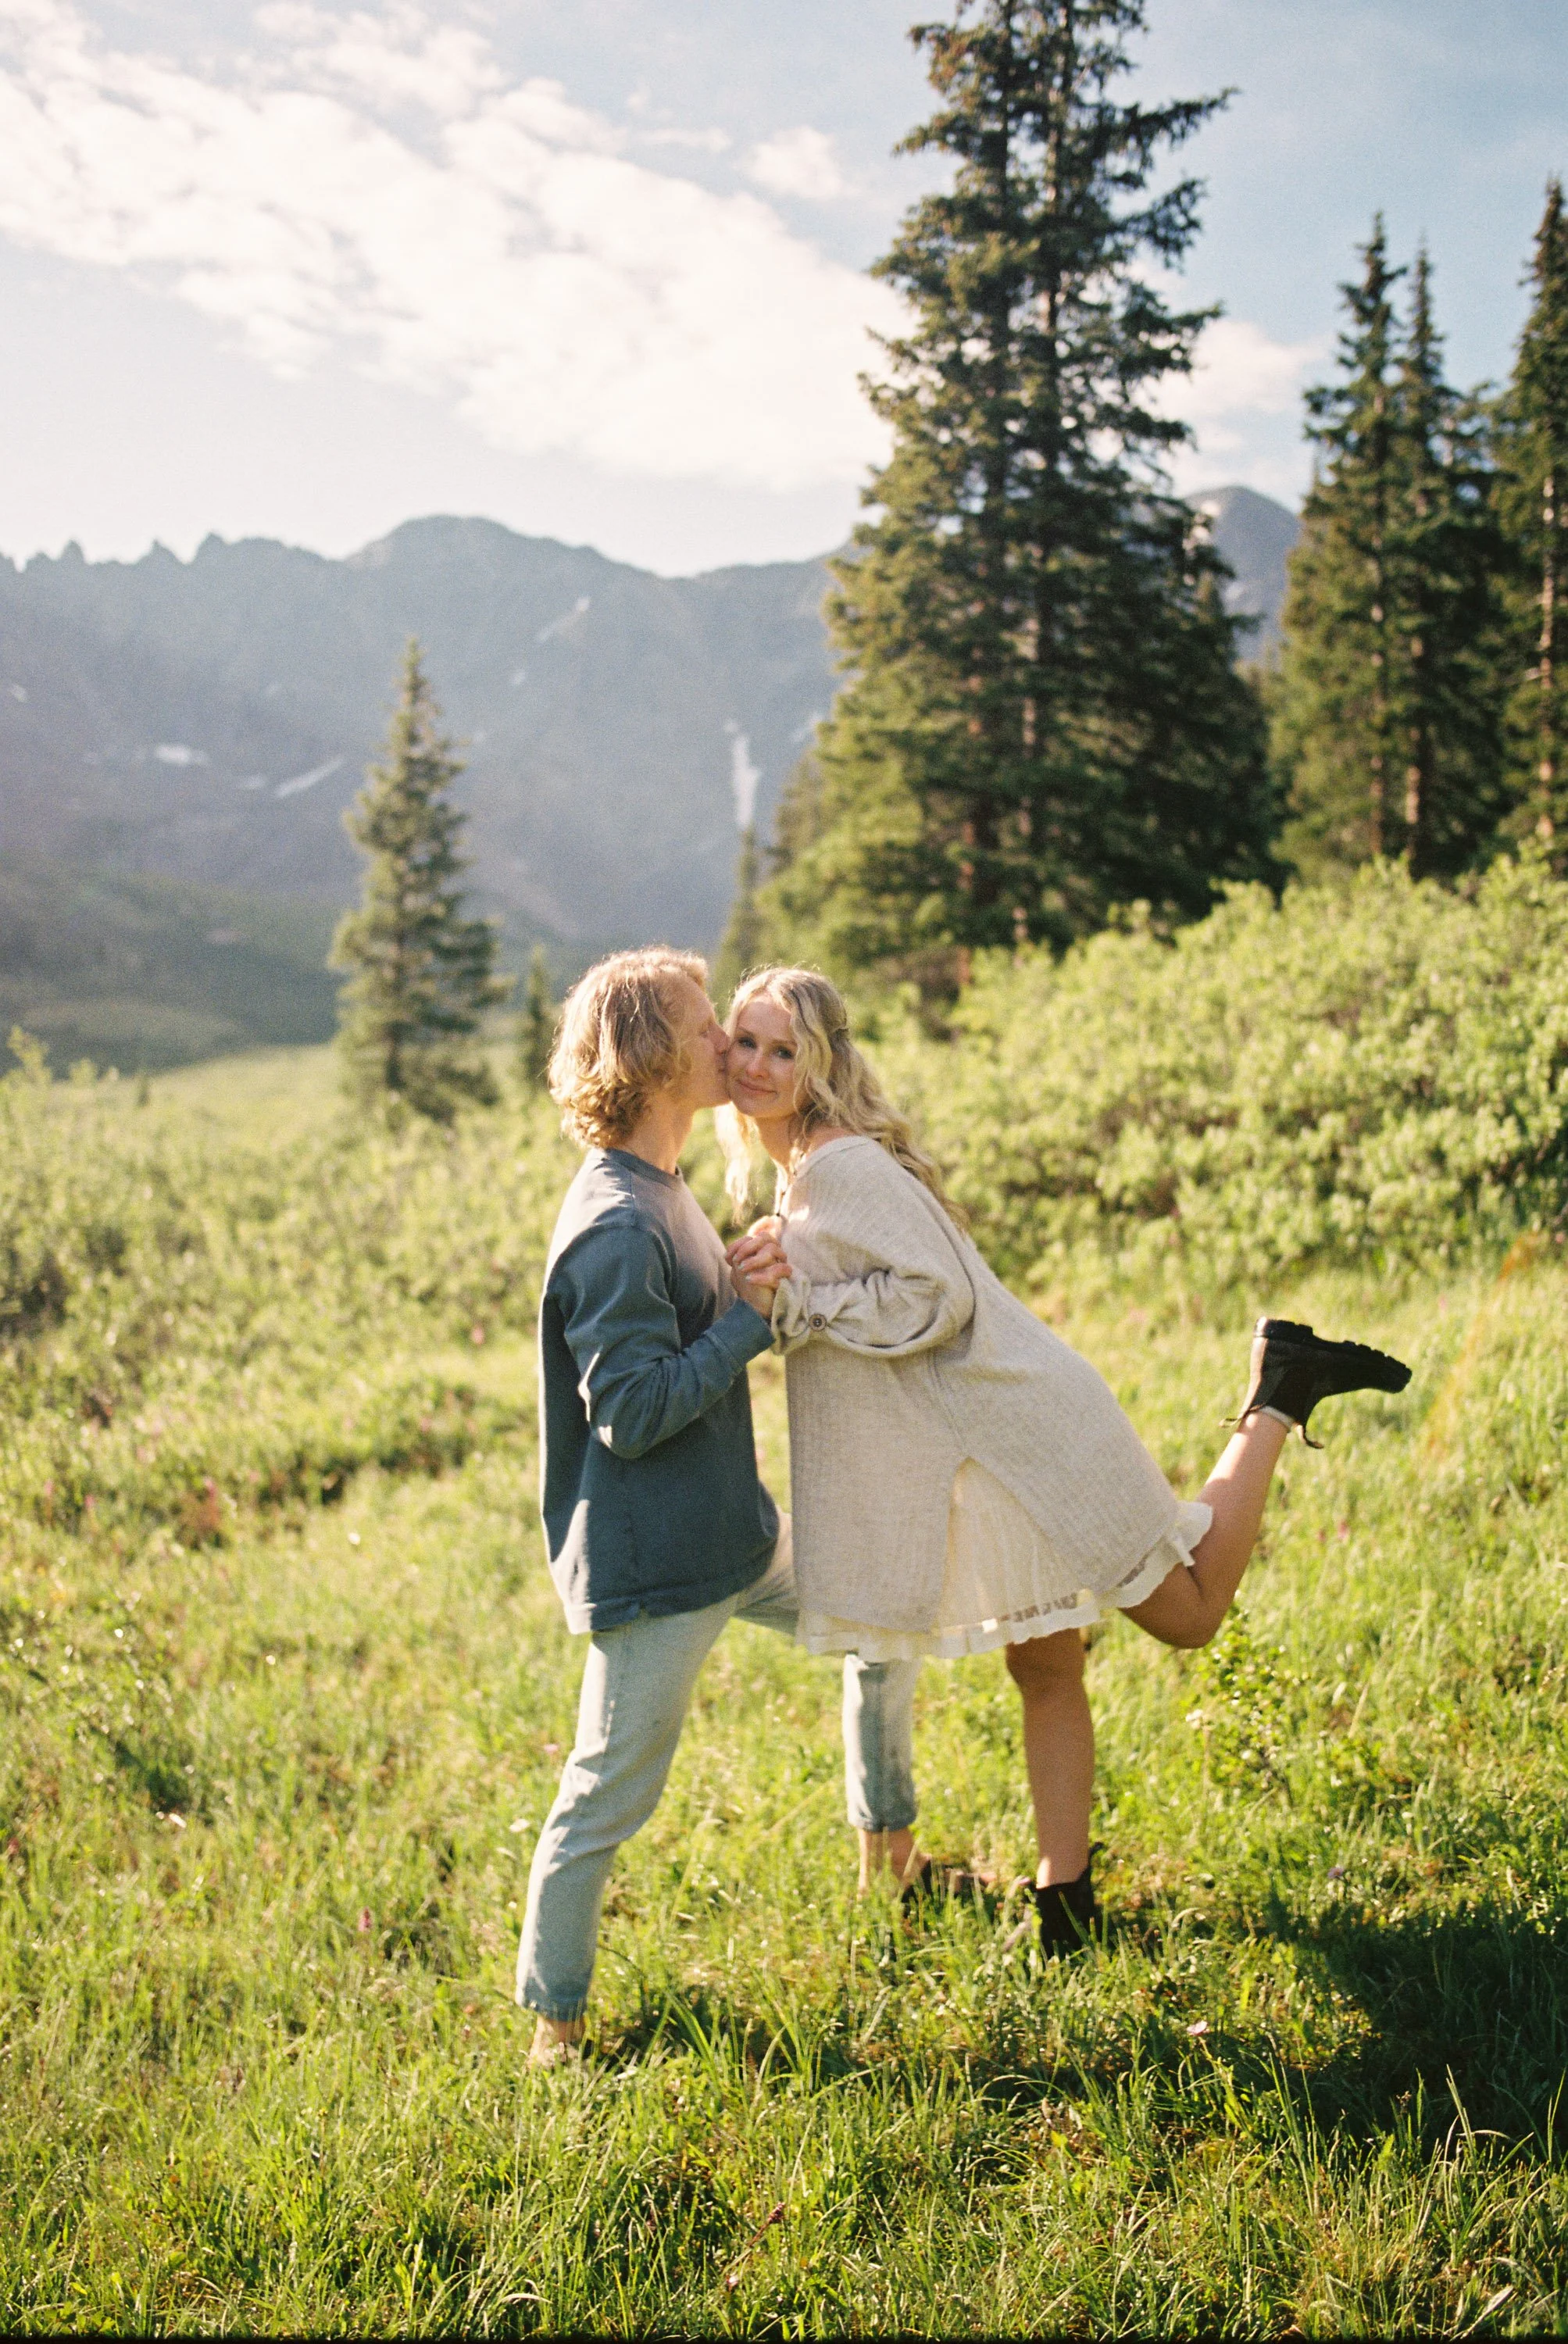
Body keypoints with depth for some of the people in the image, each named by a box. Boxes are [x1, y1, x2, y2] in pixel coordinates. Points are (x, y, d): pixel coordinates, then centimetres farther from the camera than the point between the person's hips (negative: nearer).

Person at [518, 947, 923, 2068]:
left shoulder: (664, 1193, 7)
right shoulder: (613, 1228, -24)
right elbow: (631, 1411, -26)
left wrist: (745, 1292, 0)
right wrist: (748, 1317, -19)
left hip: (737, 1530, 10)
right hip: (652, 1566, -10)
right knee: (609, 1798, 4)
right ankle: (554, 2015, 23)